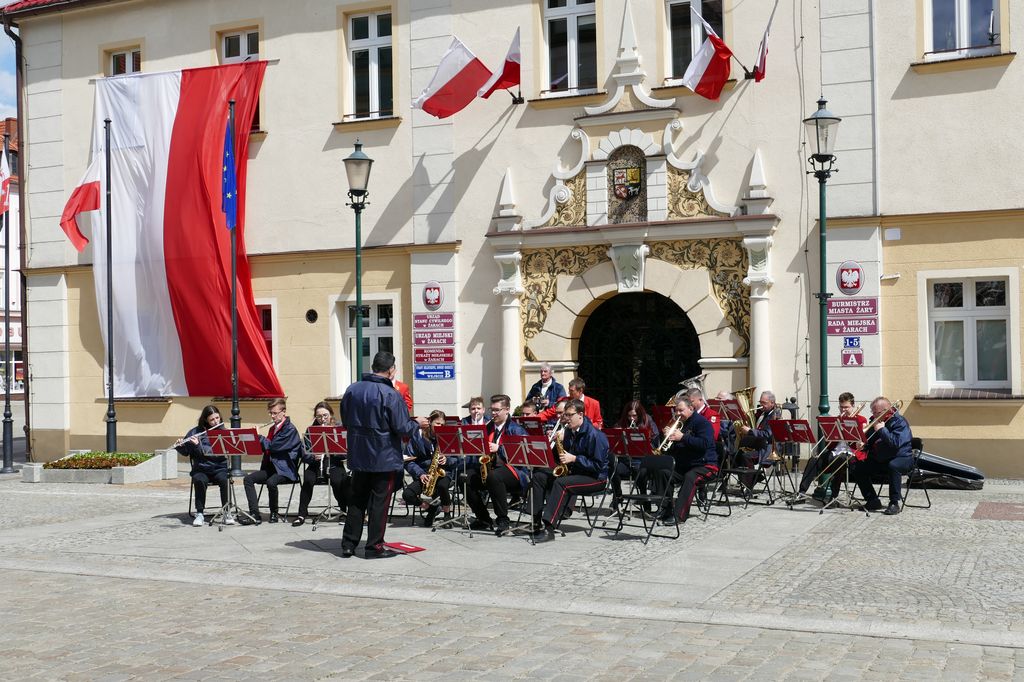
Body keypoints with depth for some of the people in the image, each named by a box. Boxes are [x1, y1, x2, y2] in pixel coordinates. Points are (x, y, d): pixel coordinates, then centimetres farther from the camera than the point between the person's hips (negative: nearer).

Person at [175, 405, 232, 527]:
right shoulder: (195, 431, 6)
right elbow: (185, 452, 10)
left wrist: (198, 445, -21)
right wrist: (180, 445, -12)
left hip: (219, 468, 0)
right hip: (201, 469, 1)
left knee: (224, 480, -33)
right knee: (199, 481, -33)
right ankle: (199, 514, -22)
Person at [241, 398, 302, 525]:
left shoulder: (290, 429, -9)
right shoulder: (273, 428, 19)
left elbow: (273, 446, -16)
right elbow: (266, 448, 21)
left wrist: (259, 436, -4)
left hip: (285, 468, -8)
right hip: (270, 467, 8)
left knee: (271, 482, -35)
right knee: (248, 479, -14)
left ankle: (274, 513, -11)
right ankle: (255, 515, -21)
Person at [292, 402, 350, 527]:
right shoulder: (310, 430, 7)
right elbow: (304, 454, 0)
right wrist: (313, 457, -21)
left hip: (334, 465, -1)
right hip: (316, 465, 1)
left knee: (338, 480, -31)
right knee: (308, 480, -30)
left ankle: (344, 508, -6)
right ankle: (302, 514, -18)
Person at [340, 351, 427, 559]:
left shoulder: (352, 390, 1)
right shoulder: (391, 395, -17)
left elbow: (346, 421, 11)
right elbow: (402, 429, -17)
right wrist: (416, 424, 3)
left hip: (358, 456, 6)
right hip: (384, 458, -5)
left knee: (357, 500, 15)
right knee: (379, 502, 4)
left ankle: (348, 545, 18)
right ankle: (374, 547, 7)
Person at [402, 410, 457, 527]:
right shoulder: (417, 437, 0)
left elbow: (456, 459, 5)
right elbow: (409, 461, -2)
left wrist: (447, 460, -18)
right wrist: (420, 474, -17)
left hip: (442, 472, -1)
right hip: (424, 475, 1)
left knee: (442, 485, -37)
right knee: (407, 495, -25)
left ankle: (447, 514, -8)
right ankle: (430, 508, 5)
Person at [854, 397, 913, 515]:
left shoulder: (899, 422, -14)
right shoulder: (875, 421, 8)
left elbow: (896, 443, -31)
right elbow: (869, 443, 12)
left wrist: (882, 429, -25)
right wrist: (863, 445, -11)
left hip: (902, 458, -8)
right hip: (880, 460, 8)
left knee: (893, 466, -39)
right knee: (858, 469, -7)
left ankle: (894, 503, -32)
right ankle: (873, 501, 2)